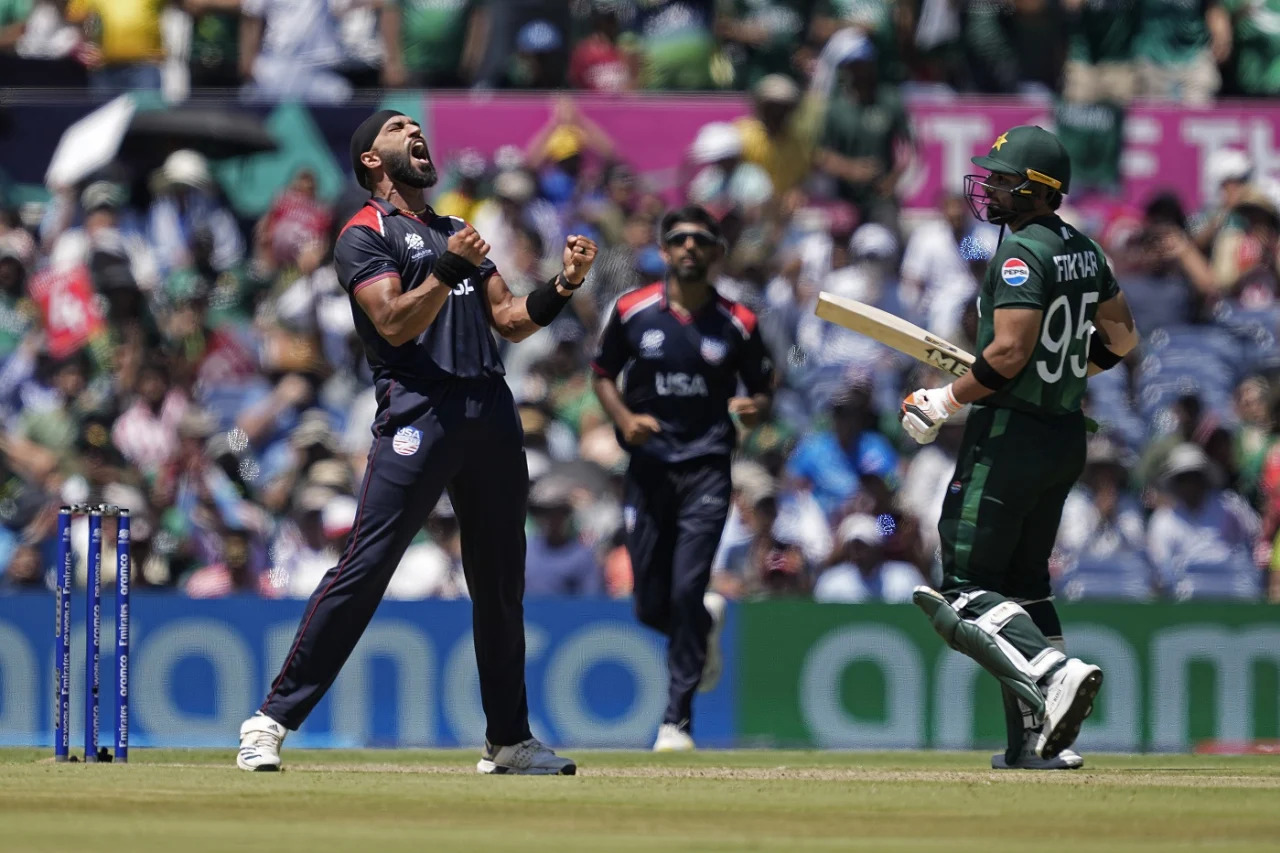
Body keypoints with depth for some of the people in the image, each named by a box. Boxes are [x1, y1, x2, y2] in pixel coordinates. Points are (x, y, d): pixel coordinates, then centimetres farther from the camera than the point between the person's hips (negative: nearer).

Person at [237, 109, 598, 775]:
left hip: (491, 414, 7)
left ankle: (509, 740, 16)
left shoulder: (456, 232, 26)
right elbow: (394, 323, -9)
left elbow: (511, 320, 20)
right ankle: (273, 720, -12)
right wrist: (449, 270, -20)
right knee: (364, 567, -14)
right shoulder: (365, 235, 5)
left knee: (501, 581, 8)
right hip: (419, 413, -7)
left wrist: (564, 284, 4)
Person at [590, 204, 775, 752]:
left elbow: (762, 389, 10)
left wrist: (755, 409, -14)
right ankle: (706, 623, 41)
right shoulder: (632, 311, 1)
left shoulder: (738, 324, 0)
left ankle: (678, 720, -6)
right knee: (651, 607, 4)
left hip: (707, 468, -2)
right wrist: (624, 419, -8)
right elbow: (603, 374, 11)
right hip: (649, 467, 2)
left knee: (686, 592, -15)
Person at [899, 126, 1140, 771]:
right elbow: (1121, 336, 21)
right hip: (1067, 435, 9)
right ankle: (1037, 741, 10)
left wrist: (945, 401, -12)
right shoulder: (1084, 252, 12)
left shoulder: (1023, 252, -16)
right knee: (1023, 582, 16)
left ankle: (1054, 671, -29)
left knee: (966, 588, -7)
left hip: (1011, 433, -9)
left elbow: (1009, 351, -23)